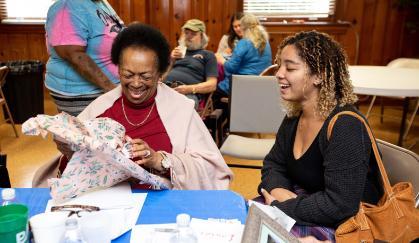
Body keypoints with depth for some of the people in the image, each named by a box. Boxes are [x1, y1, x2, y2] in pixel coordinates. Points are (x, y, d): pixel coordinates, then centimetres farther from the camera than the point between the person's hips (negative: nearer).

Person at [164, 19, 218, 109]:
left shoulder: (208, 55, 17)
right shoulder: (178, 51, 31)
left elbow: (212, 85, 5)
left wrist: (190, 89, -12)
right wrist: (171, 60, 9)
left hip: (188, 94, -3)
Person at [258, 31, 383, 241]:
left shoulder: (345, 127, -26)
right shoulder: (295, 116, 1)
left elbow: (340, 205, -30)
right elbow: (273, 164, 7)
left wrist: (281, 208, -22)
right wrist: (277, 189, -16)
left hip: (347, 226, -7)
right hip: (306, 204, 8)